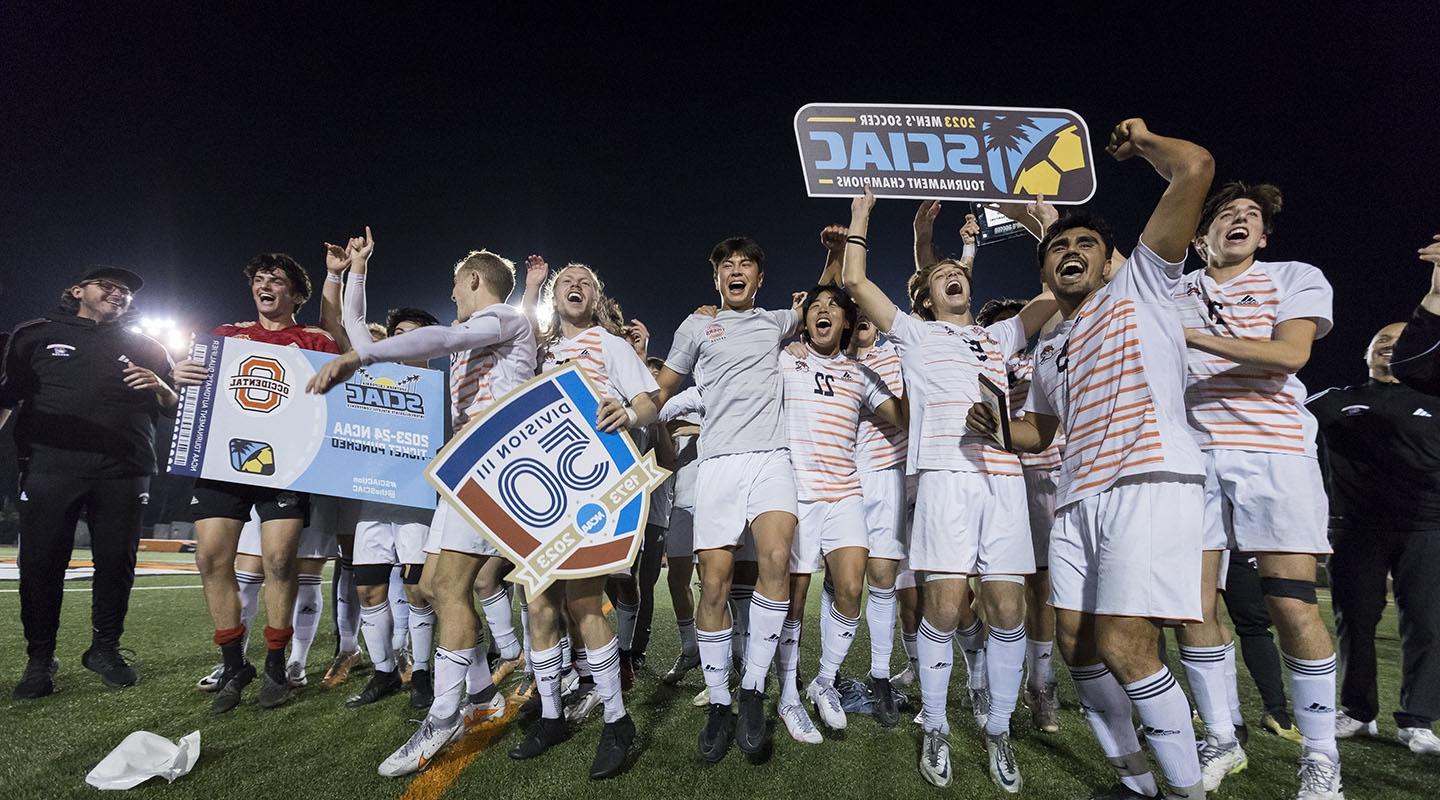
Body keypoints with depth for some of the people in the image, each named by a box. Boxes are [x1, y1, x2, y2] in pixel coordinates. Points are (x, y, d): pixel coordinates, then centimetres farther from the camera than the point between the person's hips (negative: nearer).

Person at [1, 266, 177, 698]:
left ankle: (105, 648, 19)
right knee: (40, 562, 1)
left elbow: (174, 411, 16)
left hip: (123, 472, 1)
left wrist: (160, 388, -5)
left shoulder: (145, 349, 16)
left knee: (117, 562, 3)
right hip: (49, 467, -1)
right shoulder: (37, 334, 13)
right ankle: (39, 658, 15)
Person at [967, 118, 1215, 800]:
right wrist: (998, 427, 11)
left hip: (1151, 481, -7)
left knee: (1121, 647, -16)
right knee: (1077, 645, 6)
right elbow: (1039, 431, 32)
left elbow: (1195, 169, -3)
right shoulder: (1047, 348, 24)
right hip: (1077, 498, 8)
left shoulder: (1140, 285, 7)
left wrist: (1139, 141, 14)